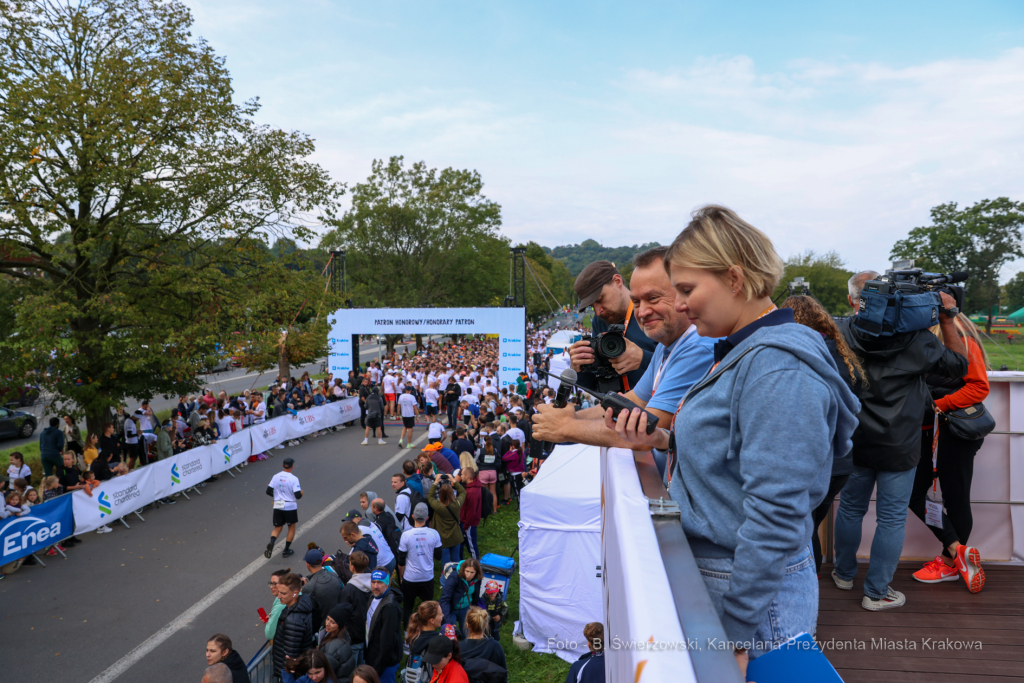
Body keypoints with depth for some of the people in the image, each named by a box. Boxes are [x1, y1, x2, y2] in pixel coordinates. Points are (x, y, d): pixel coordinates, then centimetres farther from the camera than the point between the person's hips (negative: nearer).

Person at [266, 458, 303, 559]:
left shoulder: (276, 476, -1)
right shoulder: (294, 479, -14)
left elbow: (268, 491, 0)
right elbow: (298, 495, -17)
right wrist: (301, 493, 6)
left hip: (277, 506, 3)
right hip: (290, 507, -3)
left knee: (277, 528, 13)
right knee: (291, 527, 17)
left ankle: (271, 543, -16)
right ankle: (286, 551, 20)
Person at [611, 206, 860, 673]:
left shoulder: (779, 369, -23)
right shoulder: (741, 353, 8)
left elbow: (775, 516, -26)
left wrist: (735, 636, -21)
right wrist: (662, 440, -2)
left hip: (752, 594, -9)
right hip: (707, 572, 9)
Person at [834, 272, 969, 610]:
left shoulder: (838, 333, -13)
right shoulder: (914, 335, -12)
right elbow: (958, 365, 2)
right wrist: (947, 318, 3)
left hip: (854, 443, 2)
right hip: (899, 447, -2)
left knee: (850, 509, 19)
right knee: (891, 518, 9)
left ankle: (844, 573, 36)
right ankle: (876, 593, 18)